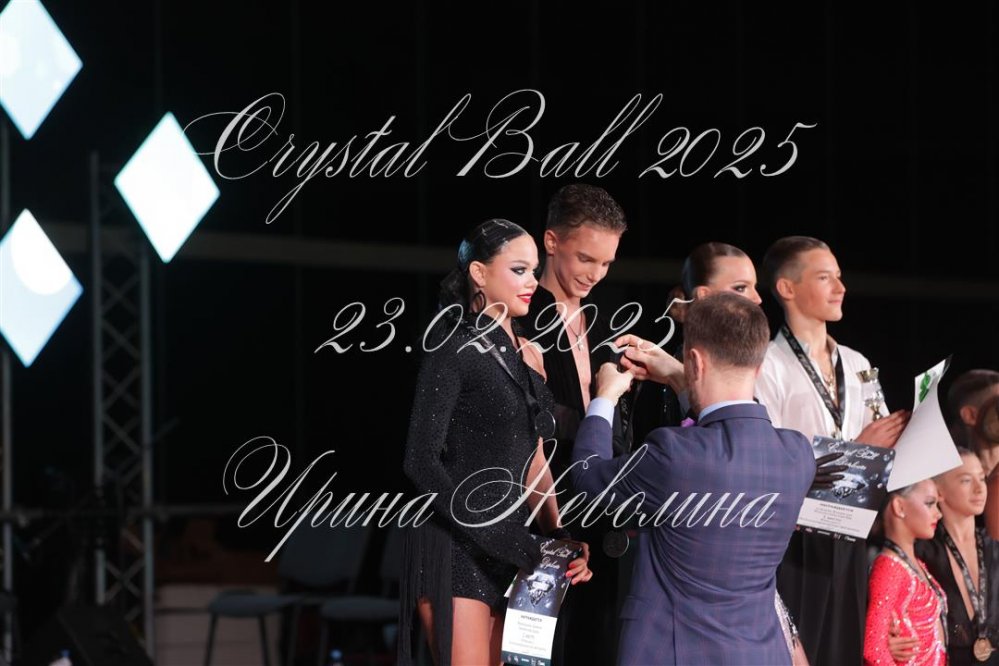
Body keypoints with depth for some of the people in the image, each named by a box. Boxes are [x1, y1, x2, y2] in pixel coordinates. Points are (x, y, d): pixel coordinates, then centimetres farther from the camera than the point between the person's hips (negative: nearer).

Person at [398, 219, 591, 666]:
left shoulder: (521, 353, 14)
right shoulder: (455, 348, -8)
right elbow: (422, 460, -14)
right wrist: (490, 537, -16)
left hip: (509, 543, 7)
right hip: (455, 546, -7)